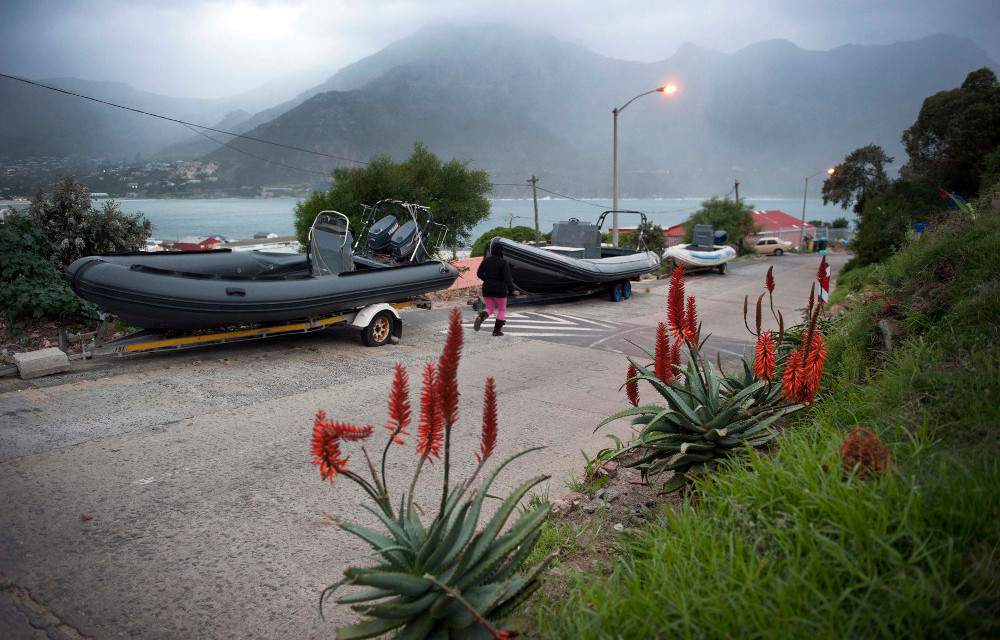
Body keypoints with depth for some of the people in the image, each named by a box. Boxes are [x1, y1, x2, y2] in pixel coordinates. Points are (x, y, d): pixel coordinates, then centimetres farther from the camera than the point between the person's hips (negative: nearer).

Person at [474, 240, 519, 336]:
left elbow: (479, 273, 4)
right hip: (500, 290, -3)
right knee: (502, 309, 14)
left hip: (487, 289, 4)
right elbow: (507, 278, -18)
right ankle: (496, 330, 9)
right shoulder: (503, 262, -10)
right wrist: (512, 290, -22)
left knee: (489, 309, 15)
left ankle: (481, 317, -19)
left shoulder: (485, 260, 1)